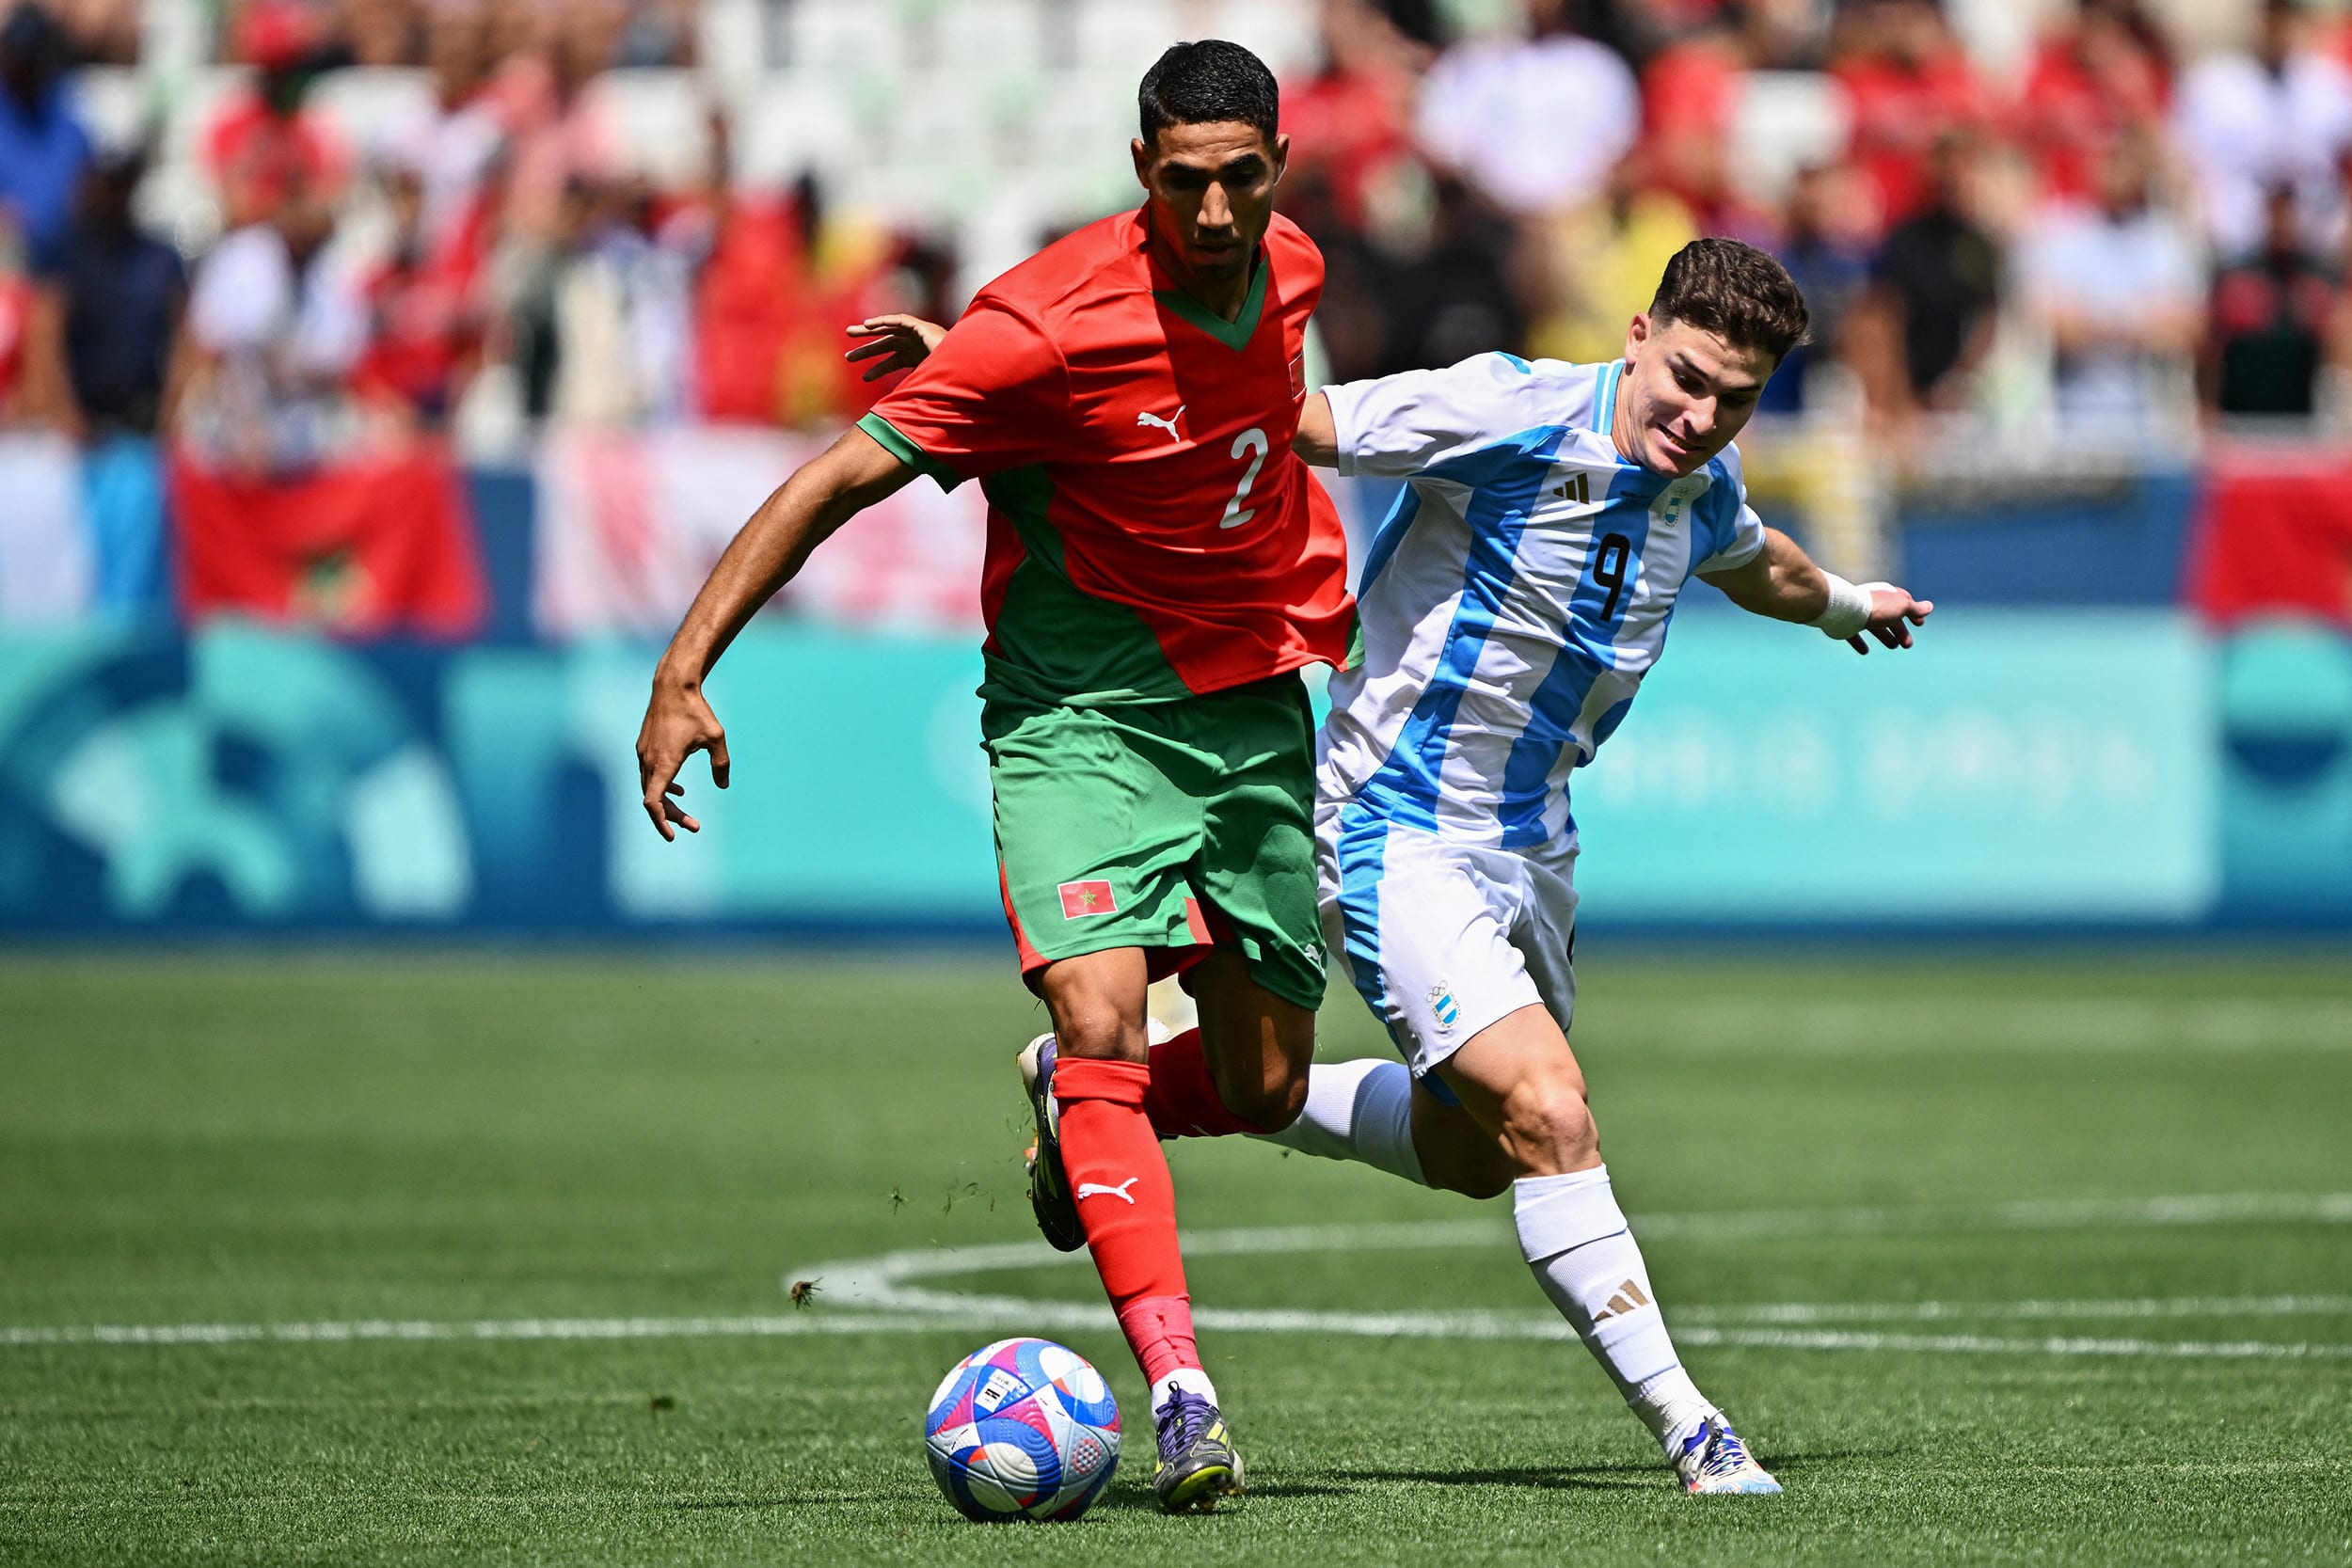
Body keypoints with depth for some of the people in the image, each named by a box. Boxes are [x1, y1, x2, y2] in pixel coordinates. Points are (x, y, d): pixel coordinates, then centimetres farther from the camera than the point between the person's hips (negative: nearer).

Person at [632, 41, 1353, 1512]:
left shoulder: (1289, 272, -1)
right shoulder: (1052, 326, -21)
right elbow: (838, 480, -20)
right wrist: (685, 674, -26)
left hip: (1253, 706, 6)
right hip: (1076, 712, -6)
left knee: (1264, 1089, 6)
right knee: (1103, 1026, -25)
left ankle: (1070, 1106, 39)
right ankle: (1183, 1393, -28)